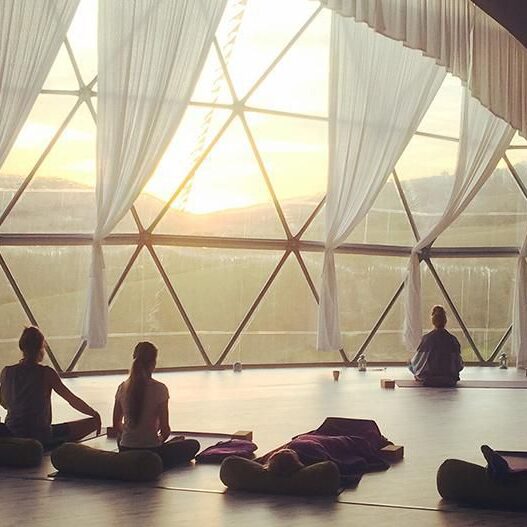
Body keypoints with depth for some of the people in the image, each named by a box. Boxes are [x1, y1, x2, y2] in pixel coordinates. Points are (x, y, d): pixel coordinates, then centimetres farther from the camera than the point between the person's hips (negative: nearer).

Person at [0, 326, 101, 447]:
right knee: (93, 422, 0)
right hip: (41, 438, -4)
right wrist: (95, 414, 6)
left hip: (11, 436, 4)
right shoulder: (46, 373, -11)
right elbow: (73, 400, -5)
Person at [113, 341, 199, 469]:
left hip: (126, 453, 5)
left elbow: (116, 425, 6)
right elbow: (165, 429, -12)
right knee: (193, 445, 18)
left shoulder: (123, 388, -3)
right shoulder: (159, 389, -16)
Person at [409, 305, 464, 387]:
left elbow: (417, 359, -1)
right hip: (450, 381, 3)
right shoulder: (452, 339, -7)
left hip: (429, 380, -3)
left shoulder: (426, 338, -11)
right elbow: (458, 363, 0)